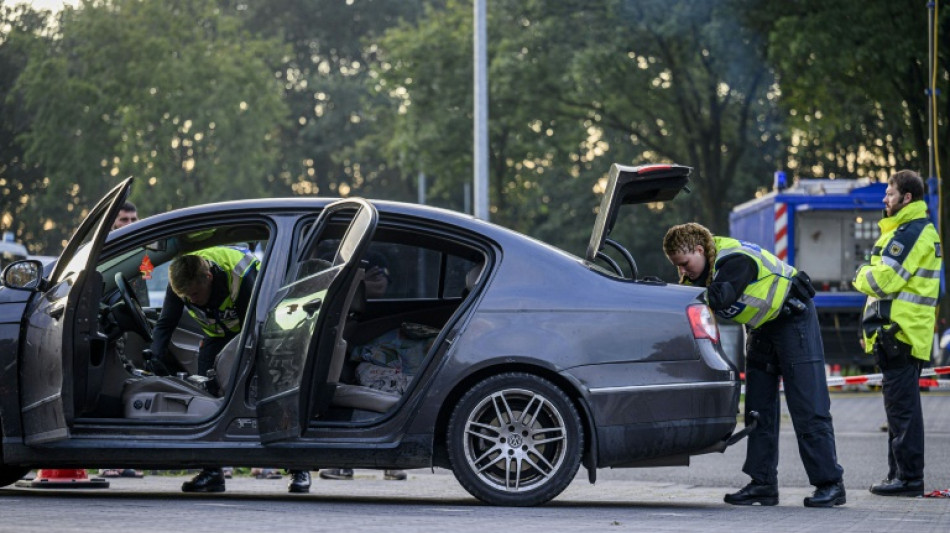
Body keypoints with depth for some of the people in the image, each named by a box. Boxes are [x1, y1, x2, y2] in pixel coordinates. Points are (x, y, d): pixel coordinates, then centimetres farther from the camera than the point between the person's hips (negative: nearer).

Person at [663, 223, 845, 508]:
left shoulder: (736, 260, -30)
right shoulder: (703, 265, -2)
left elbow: (717, 298, -44)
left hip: (793, 317, -9)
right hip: (763, 327, 9)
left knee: (807, 407, -10)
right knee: (758, 408, 4)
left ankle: (830, 484, -8)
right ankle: (763, 484, 6)